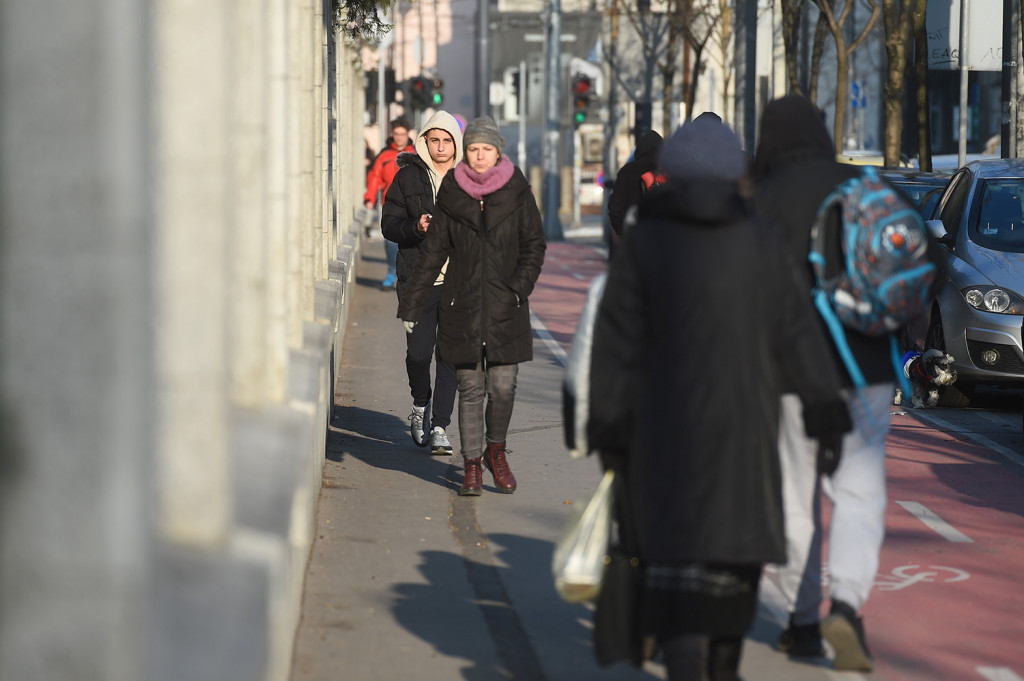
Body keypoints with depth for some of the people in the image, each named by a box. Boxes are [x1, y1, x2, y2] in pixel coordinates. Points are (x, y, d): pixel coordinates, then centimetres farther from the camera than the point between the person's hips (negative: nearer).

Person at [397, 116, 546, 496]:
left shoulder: (516, 192, 2)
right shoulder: (451, 194, 4)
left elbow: (534, 245, 6)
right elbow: (433, 251, 7)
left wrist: (521, 284, -10)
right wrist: (412, 304, 5)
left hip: (506, 306, 0)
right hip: (463, 305, 1)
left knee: (503, 386, -2)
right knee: (470, 388, 1)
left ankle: (496, 452, 21)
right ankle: (472, 466, 9)